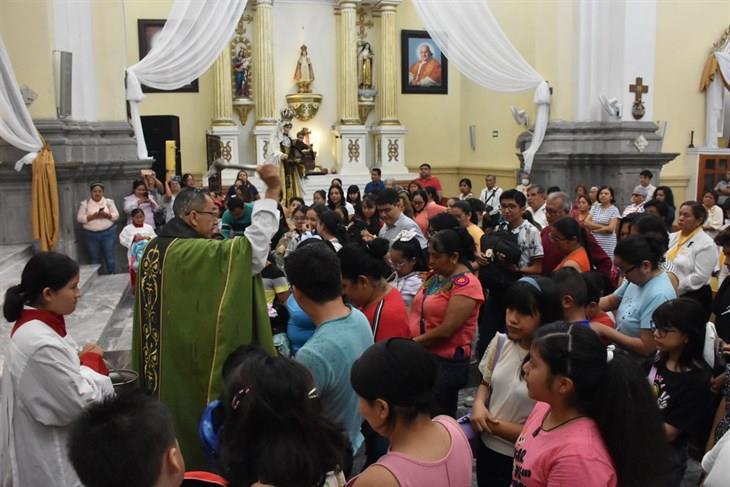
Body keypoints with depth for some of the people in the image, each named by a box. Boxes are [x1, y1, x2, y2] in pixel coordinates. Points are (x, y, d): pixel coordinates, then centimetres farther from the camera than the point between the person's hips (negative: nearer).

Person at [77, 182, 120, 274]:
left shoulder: (109, 201, 5)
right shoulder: (85, 203, 3)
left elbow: (116, 215, 2)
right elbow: (79, 218, -2)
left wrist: (107, 215, -17)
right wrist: (93, 216, -16)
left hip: (108, 233, 0)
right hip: (91, 235, 0)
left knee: (109, 258, 0)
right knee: (95, 260, 6)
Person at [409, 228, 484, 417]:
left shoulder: (465, 284, -16)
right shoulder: (435, 276, 9)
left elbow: (446, 330, -21)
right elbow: (418, 312, 13)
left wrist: (412, 342, -12)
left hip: (446, 362, -8)